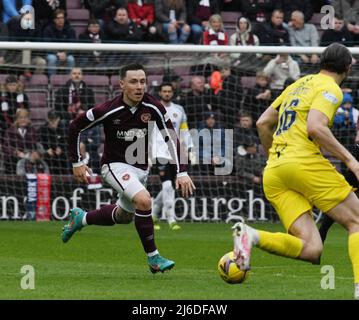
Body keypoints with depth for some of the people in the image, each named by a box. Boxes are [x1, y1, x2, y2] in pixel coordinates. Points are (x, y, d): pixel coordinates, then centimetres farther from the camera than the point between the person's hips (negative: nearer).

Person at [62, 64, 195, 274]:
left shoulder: (153, 107, -14)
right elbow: (76, 127, -9)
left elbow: (171, 138, -11)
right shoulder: (110, 110, -22)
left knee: (124, 216, 22)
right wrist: (77, 163, -5)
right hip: (116, 165, -6)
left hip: (141, 168, 6)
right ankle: (153, 258, -18)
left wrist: (182, 173, -20)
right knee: (144, 200, -29)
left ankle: (81, 218, 48)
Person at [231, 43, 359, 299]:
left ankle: (252, 236, -23)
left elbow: (263, 123, 26)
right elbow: (315, 127, -17)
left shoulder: (299, 84, 25)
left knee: (311, 250, -3)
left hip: (272, 172, 7)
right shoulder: (330, 89, 1)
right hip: (304, 161, -7)